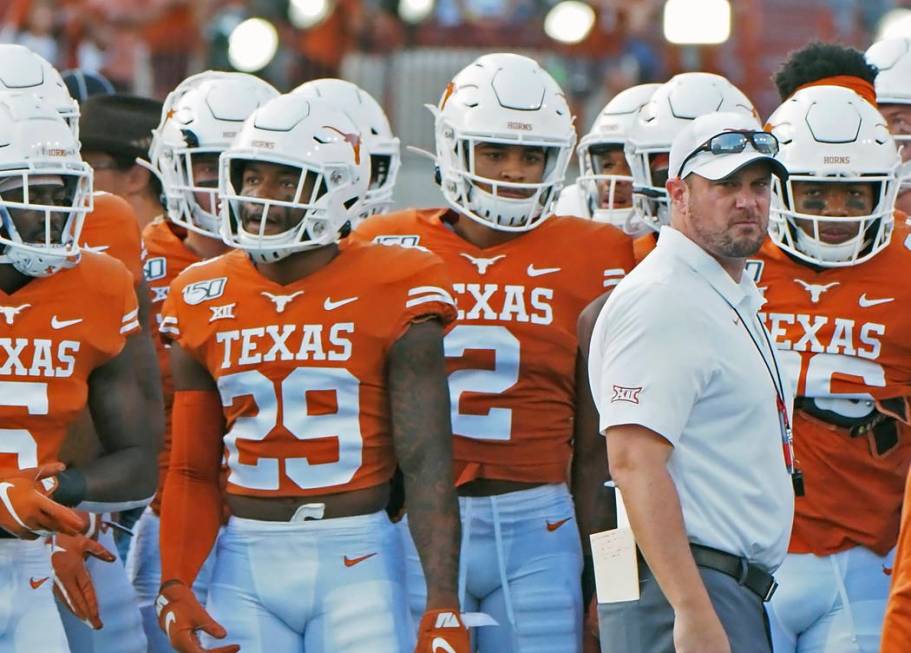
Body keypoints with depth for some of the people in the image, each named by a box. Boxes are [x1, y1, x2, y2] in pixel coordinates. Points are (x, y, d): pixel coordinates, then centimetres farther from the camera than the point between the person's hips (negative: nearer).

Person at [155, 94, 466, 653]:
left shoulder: (392, 294, -4)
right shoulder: (202, 302, 8)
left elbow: (428, 465, -7)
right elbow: (193, 470, 13)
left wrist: (444, 606, -14)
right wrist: (176, 588, 0)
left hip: (356, 561, -3)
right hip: (245, 565, 3)